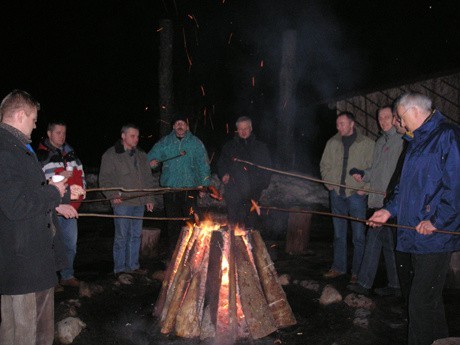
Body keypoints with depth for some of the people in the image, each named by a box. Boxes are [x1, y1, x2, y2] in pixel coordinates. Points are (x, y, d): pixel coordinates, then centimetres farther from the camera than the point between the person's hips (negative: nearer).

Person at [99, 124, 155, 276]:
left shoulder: (141, 155, 17)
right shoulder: (111, 155, -1)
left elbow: (148, 178, 21)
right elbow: (104, 179, -4)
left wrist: (149, 198, 15)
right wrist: (112, 195, -16)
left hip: (139, 201, 6)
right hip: (122, 202, -5)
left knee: (136, 235, 10)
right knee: (122, 236, -2)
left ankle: (133, 265, 21)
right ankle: (119, 268, 8)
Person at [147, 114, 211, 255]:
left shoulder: (195, 143, 5)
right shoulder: (165, 142, 9)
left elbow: (203, 164, 4)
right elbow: (152, 155, 11)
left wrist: (203, 184, -2)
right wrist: (152, 161, -13)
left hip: (190, 187, -2)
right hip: (169, 187, 2)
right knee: (173, 221, 8)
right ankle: (172, 253, 18)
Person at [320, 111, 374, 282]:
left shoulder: (367, 144, -4)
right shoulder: (332, 143, 7)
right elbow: (324, 165, 16)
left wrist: (365, 188, -11)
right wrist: (328, 183, 5)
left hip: (356, 194, -4)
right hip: (336, 193, 4)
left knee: (359, 236, 1)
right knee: (338, 234, 13)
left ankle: (357, 272, 12)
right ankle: (338, 267, 24)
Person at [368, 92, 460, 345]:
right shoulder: (416, 142, 17)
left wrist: (436, 221, -19)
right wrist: (389, 210, 16)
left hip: (435, 236, -9)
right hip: (416, 232, 9)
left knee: (422, 300, -5)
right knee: (429, 297, 20)